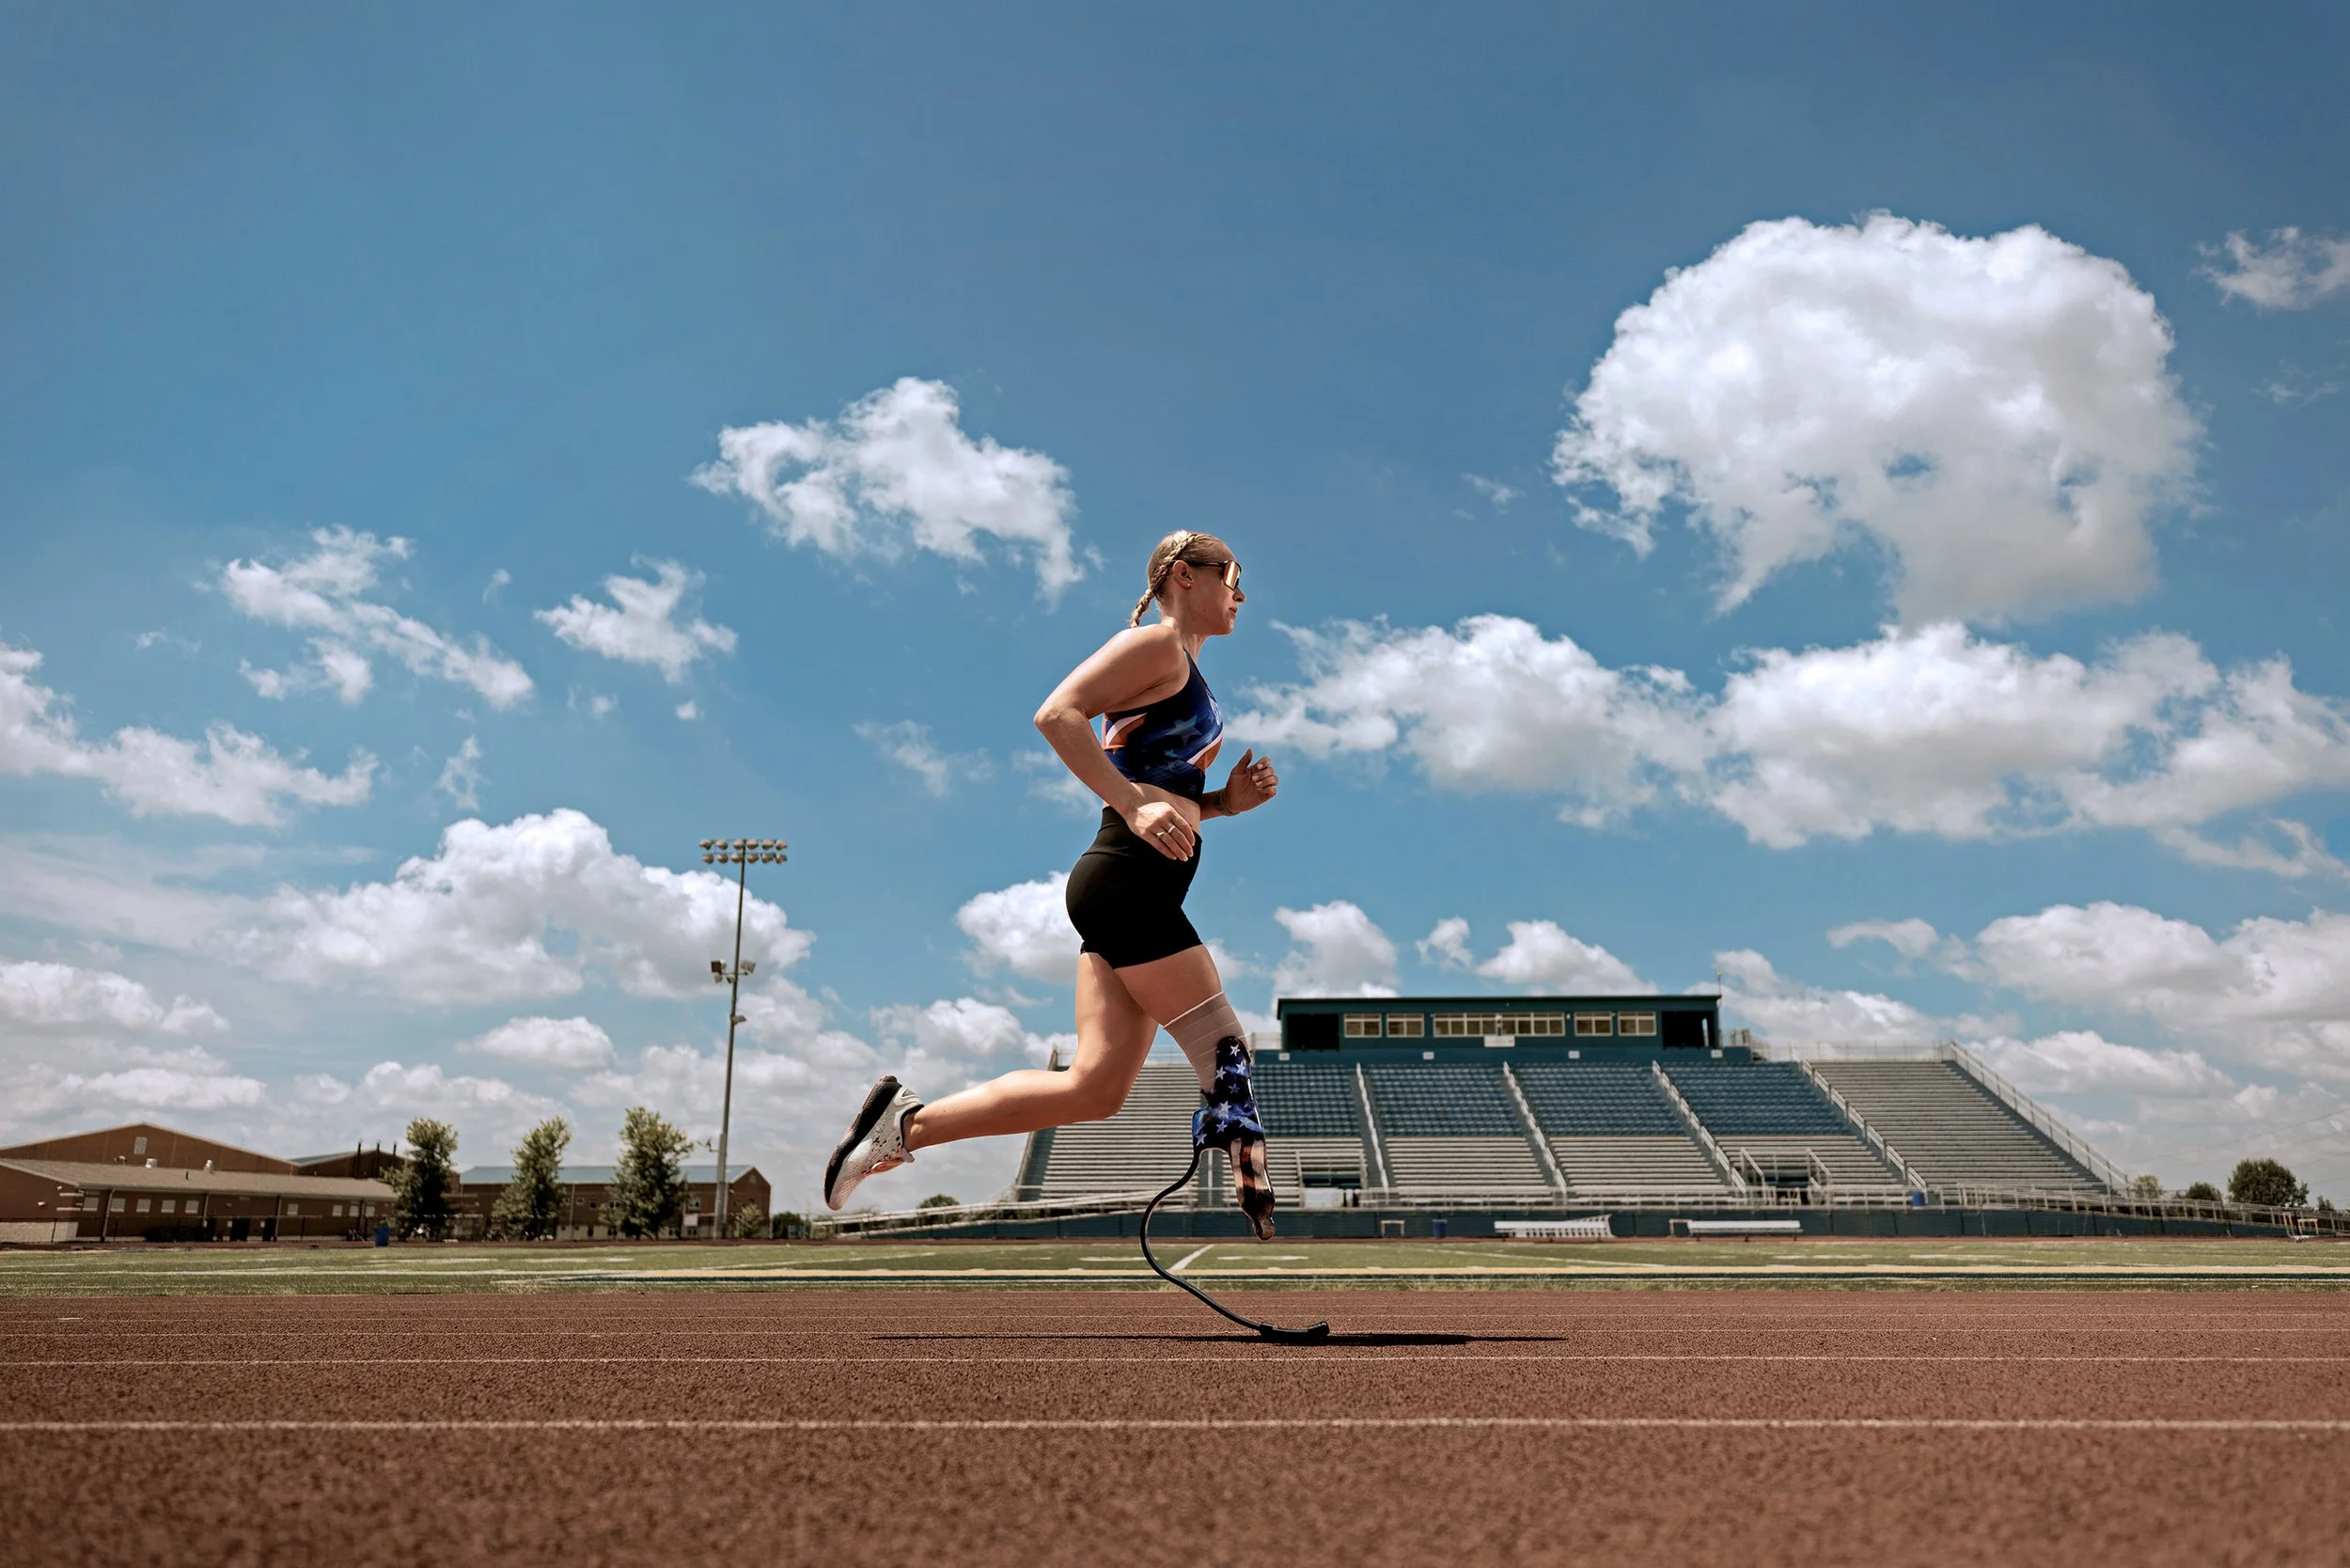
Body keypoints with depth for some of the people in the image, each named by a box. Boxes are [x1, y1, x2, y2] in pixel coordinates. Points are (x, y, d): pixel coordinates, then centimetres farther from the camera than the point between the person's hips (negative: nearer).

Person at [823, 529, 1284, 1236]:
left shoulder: (1186, 673, 24)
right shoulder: (1155, 644, -5)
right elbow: (1058, 712, -19)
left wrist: (1227, 801, 10)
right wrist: (1136, 807, -25)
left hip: (1135, 895, 10)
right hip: (1124, 881, -10)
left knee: (1093, 1089, 5)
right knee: (1225, 1051, -5)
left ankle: (907, 1122, 9)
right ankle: (1256, 1214, 4)